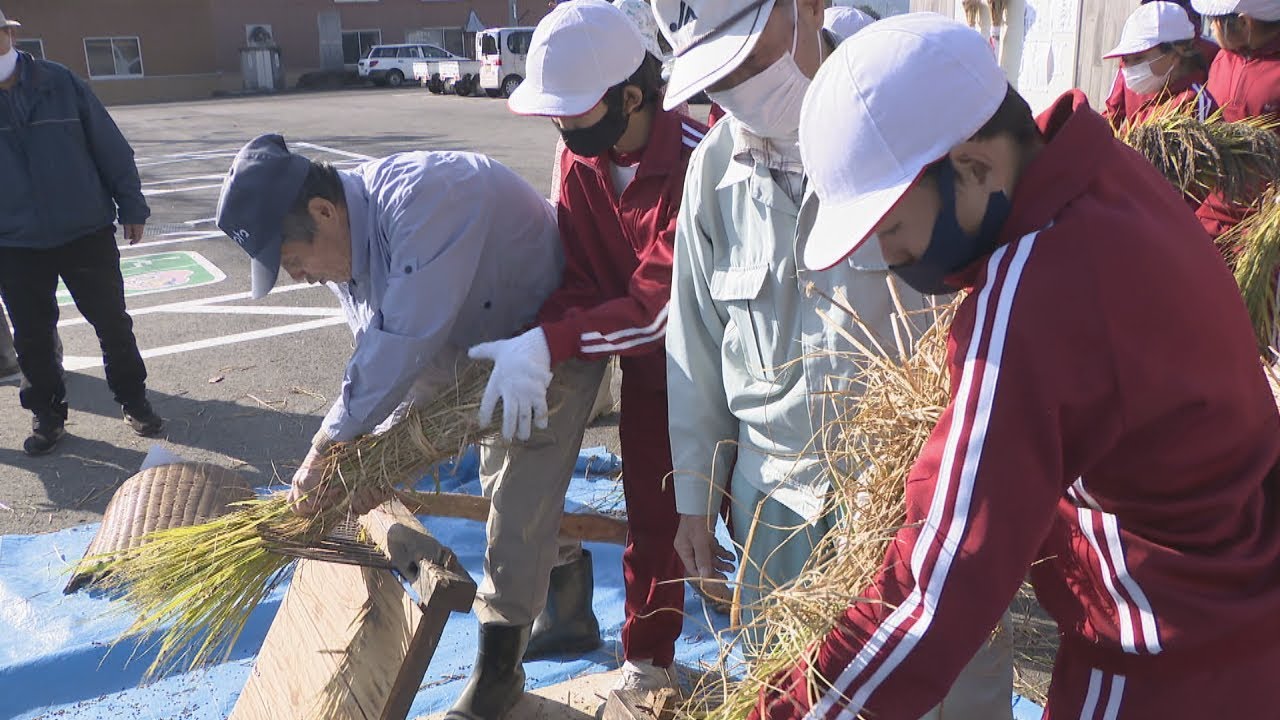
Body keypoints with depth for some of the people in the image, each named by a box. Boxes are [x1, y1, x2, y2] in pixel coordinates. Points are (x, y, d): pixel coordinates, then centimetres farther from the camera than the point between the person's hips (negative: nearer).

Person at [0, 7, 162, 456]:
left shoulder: (60, 82, -3)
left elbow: (110, 147, 1)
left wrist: (131, 207, 1)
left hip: (86, 233, -1)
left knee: (112, 322, 8)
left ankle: (133, 401, 25)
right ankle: (46, 415, 26)